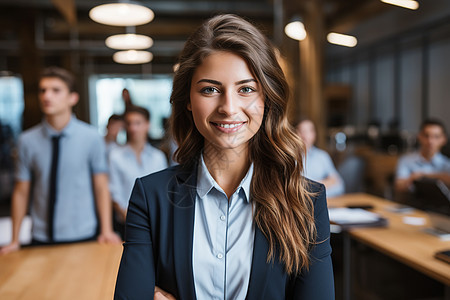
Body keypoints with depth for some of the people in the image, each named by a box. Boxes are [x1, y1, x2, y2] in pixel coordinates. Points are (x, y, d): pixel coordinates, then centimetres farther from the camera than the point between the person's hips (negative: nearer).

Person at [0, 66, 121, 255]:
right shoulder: (27, 141, -1)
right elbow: (21, 192, 4)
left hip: (83, 238, -1)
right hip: (41, 239, 1)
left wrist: (106, 231, -10)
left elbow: (101, 188, -3)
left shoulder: (91, 138, -5)